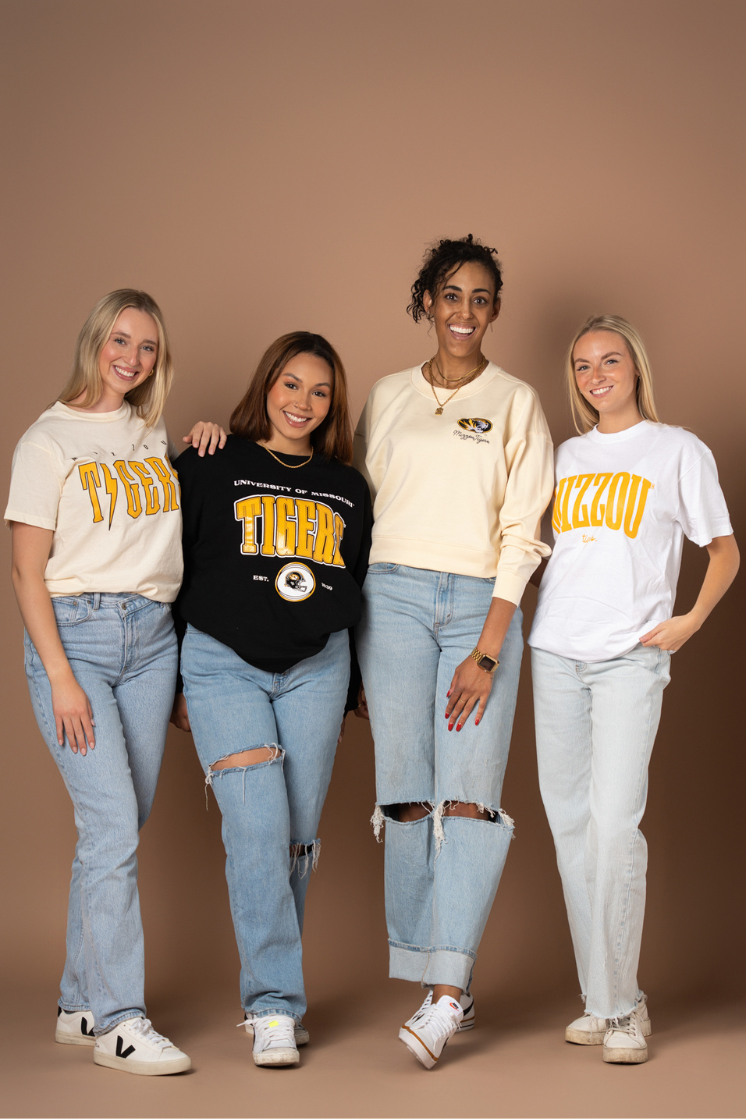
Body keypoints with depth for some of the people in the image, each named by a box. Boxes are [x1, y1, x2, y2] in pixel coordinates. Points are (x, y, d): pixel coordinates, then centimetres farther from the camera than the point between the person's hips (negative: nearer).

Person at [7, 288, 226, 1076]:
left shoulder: (153, 436, 14)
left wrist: (205, 448, 11)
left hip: (151, 638, 6)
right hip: (74, 631, -5)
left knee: (119, 829, 7)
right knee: (113, 826, -12)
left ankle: (81, 1005, 18)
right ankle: (119, 1021, -6)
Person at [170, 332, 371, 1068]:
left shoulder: (346, 488, 13)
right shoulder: (212, 468, 2)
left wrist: (354, 685, 18)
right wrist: (173, 679, 1)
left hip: (316, 667, 4)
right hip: (224, 663, -3)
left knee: (299, 834, 4)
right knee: (257, 826, -14)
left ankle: (272, 990, 20)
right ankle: (275, 1006, -8)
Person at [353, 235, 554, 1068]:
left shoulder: (516, 403, 6)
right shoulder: (387, 399, 13)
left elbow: (523, 532, 0)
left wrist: (487, 650, -8)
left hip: (482, 602, -2)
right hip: (394, 598, 2)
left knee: (468, 795, -12)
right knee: (408, 792, -3)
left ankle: (447, 995, -14)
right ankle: (438, 981, 5)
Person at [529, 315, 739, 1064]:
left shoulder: (678, 451, 5)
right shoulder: (565, 456, 16)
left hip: (630, 656, -4)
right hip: (556, 651, 5)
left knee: (614, 824, -14)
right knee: (570, 825, 3)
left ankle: (623, 1007, -4)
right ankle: (602, 1000, 12)